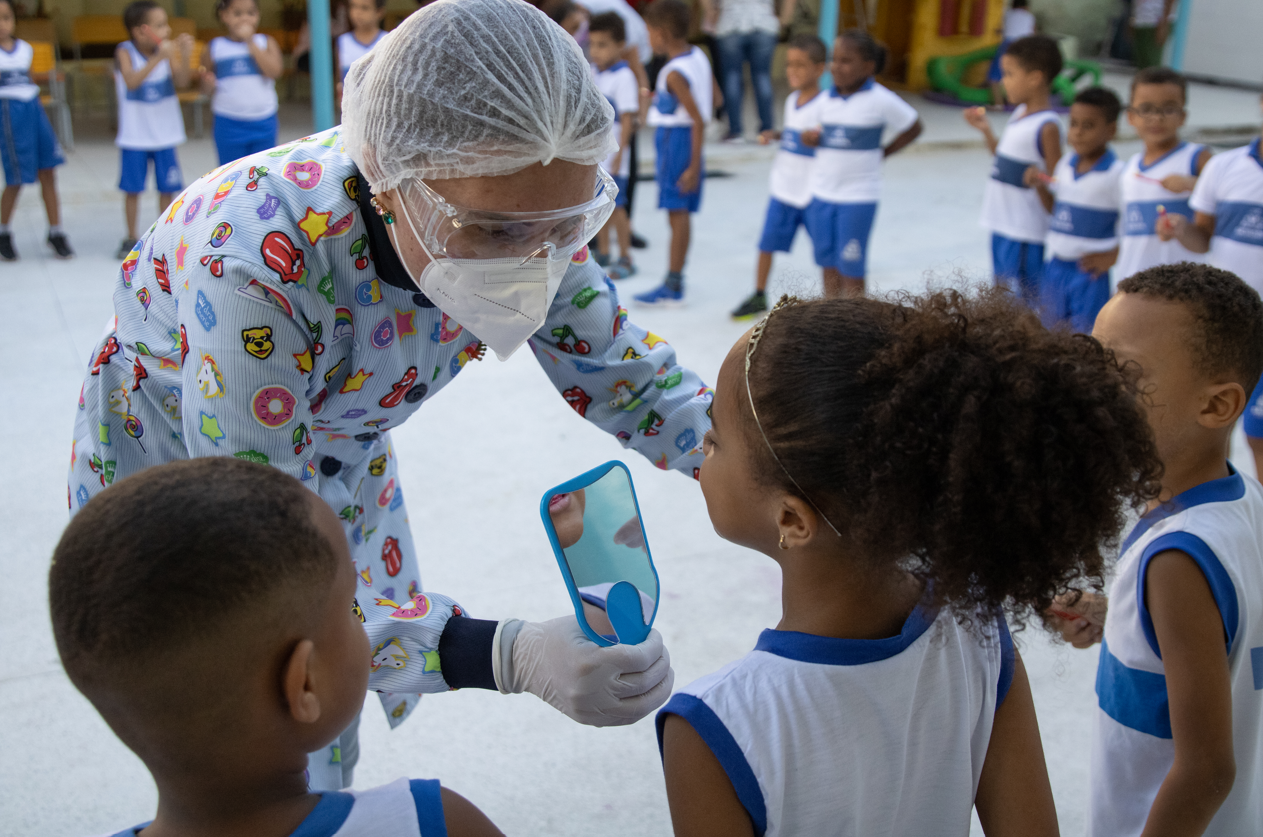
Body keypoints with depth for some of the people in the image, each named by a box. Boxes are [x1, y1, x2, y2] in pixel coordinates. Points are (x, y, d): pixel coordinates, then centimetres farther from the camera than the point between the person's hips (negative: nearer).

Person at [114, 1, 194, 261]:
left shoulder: (167, 50, -6)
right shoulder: (125, 52, -12)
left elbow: (181, 82, -15)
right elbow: (131, 81, -28)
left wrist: (185, 58, -31)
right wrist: (158, 58, -36)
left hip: (164, 134, 2)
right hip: (134, 135, -2)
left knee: (167, 188, 5)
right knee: (132, 189, 4)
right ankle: (131, 238, 19)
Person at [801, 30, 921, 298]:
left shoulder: (880, 100, -10)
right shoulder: (827, 100, 5)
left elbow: (913, 127, 1)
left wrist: (882, 153, -3)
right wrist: (810, 137, -4)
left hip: (858, 197, -5)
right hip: (821, 193, 5)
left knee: (851, 269, 1)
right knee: (829, 264, 12)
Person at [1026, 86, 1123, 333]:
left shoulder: (1117, 174, -14)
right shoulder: (1064, 166, 6)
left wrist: (1112, 256, -14)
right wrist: (1040, 187, 1)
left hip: (1089, 270, -6)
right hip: (1055, 264, 6)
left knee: (1085, 335, 0)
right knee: (1051, 330, 15)